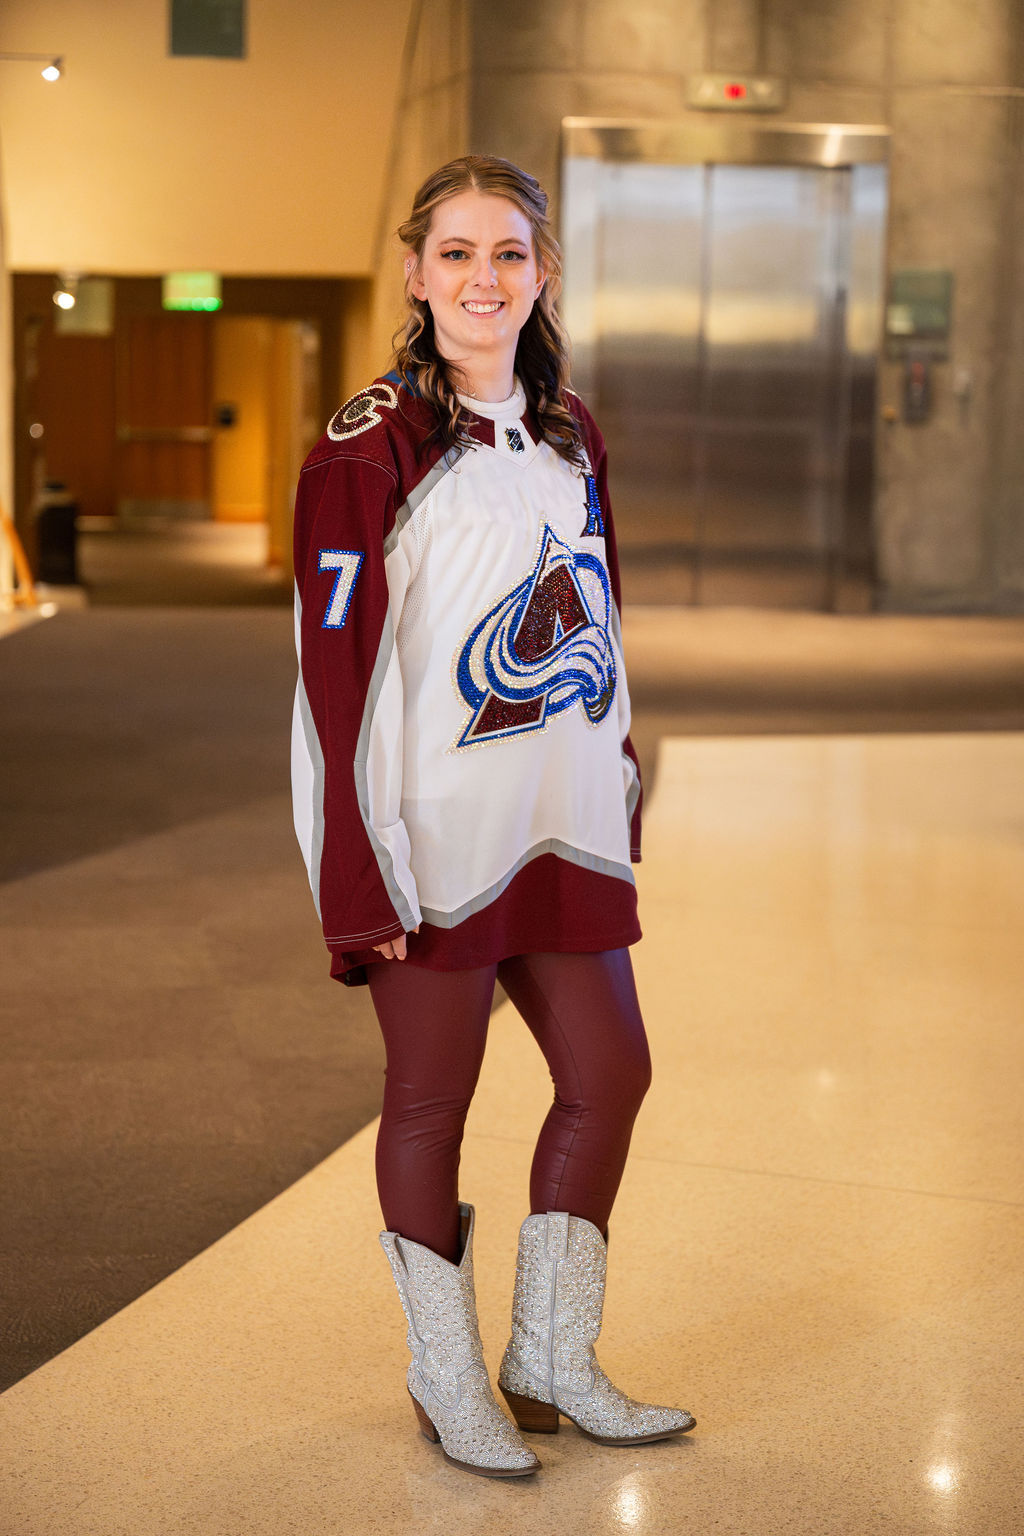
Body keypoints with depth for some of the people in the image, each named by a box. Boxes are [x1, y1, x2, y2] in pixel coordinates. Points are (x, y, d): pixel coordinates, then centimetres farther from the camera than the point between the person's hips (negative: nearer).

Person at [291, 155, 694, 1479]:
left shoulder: (569, 437, 10)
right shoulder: (368, 449, -11)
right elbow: (336, 670, -13)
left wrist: (620, 792, 16)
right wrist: (361, 879, -17)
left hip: (562, 824, 7)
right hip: (437, 835, -7)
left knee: (610, 1074, 11)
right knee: (432, 1098, 6)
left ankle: (551, 1361, 27)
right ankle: (447, 1382, 24)